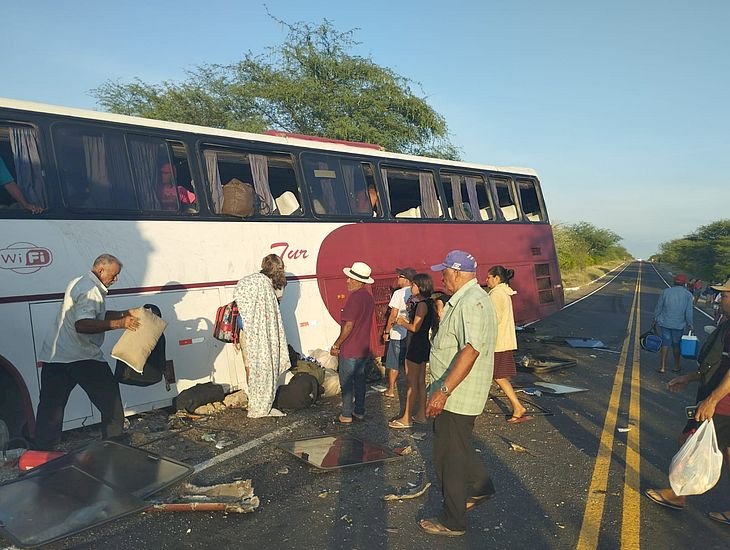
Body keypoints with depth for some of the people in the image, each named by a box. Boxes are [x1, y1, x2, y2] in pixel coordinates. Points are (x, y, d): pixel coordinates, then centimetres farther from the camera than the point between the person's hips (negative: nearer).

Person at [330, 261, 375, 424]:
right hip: (363, 348, 9)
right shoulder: (369, 297, 8)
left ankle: (346, 415, 10)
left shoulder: (355, 297, -20)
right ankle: (359, 411, 24)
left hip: (349, 349, -9)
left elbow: (348, 325, -22)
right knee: (359, 379, 16)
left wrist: (336, 345, -13)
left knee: (346, 383, 2)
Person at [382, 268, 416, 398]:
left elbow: (393, 315, -15)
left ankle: (391, 390, 15)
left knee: (393, 365, 7)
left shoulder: (399, 293, -15)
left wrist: (387, 331, -5)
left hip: (397, 334, -5)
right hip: (412, 334, 5)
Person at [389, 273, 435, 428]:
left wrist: (401, 323, -6)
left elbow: (415, 328, -22)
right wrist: (406, 321, 11)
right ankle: (421, 414, 23)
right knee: (420, 382, 15)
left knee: (412, 383, -2)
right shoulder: (428, 303, 11)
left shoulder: (422, 305, -18)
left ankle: (407, 418, 5)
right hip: (423, 345, 10)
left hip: (417, 346, -10)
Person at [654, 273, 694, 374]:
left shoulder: (666, 291, -4)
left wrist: (656, 318, 13)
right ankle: (676, 366, 26)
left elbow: (659, 307, 1)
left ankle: (662, 367, -1)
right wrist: (689, 324, 7)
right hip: (679, 324, 0)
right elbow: (689, 312, -5)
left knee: (665, 344, 4)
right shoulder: (688, 295, -5)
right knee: (676, 345, 13)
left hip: (665, 323, 0)